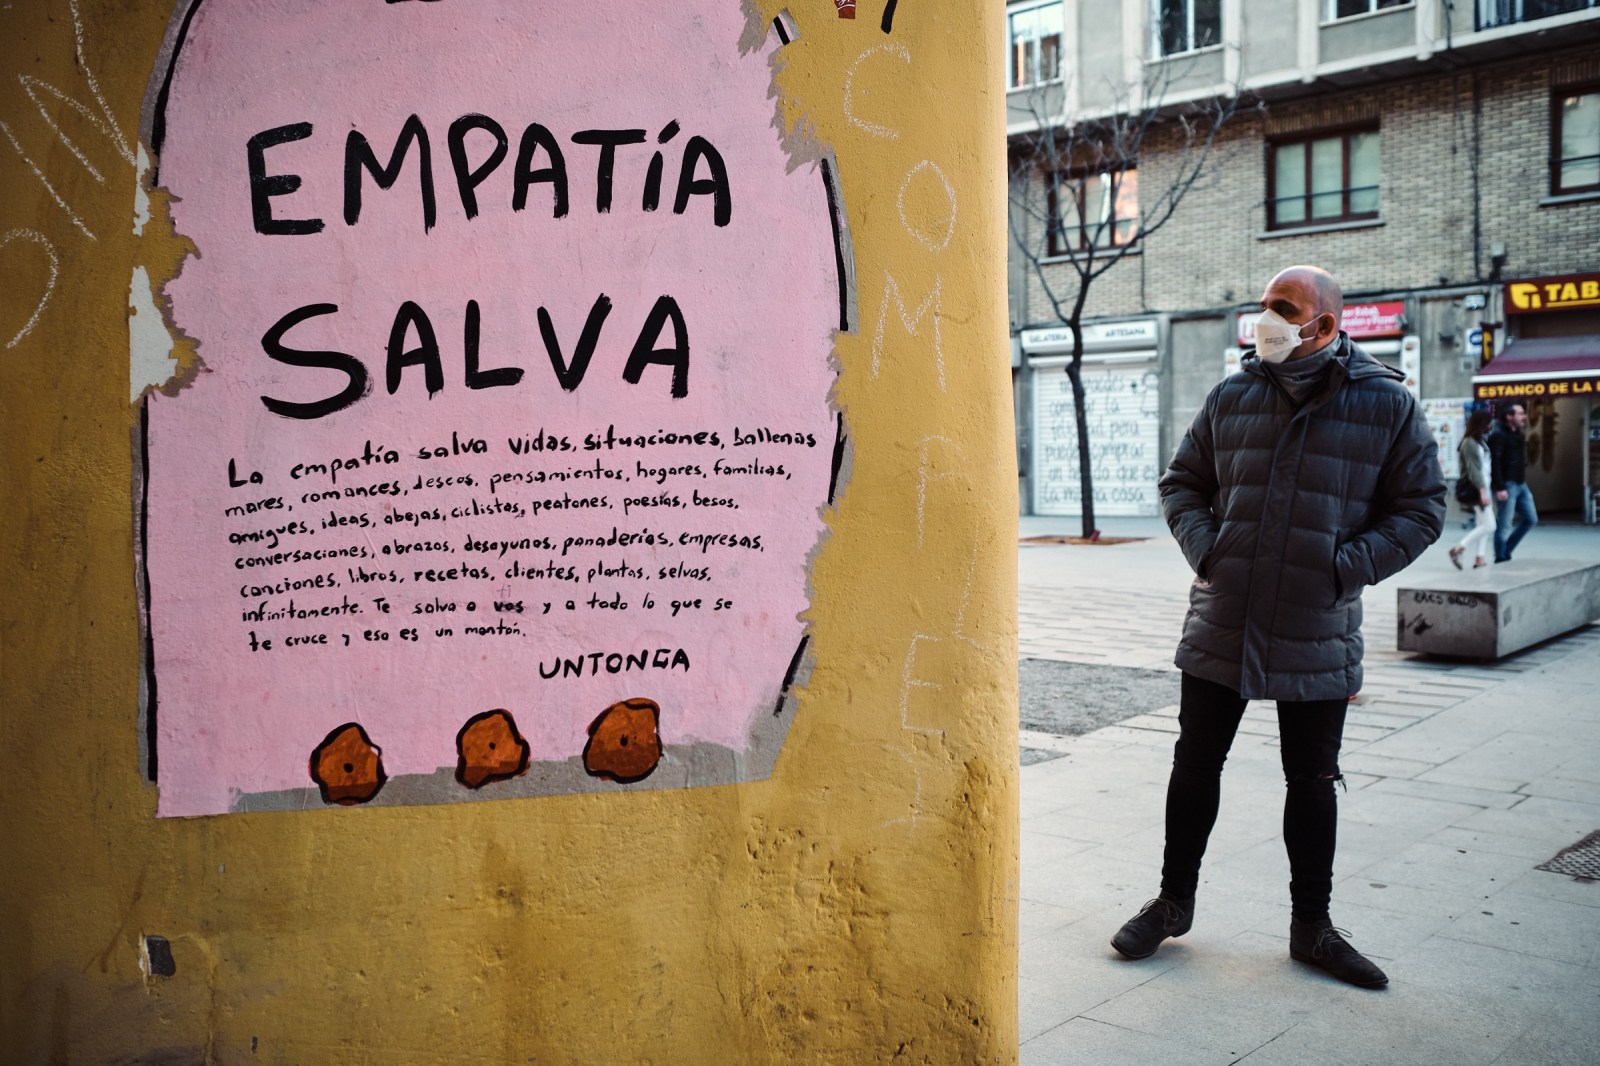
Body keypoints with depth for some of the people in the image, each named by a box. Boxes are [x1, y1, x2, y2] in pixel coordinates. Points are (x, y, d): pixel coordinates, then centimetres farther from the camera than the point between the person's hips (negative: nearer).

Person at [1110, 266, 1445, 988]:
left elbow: (1420, 510, 0)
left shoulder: (1387, 405, -3)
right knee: (1195, 766, 11)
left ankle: (1311, 925, 27)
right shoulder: (1232, 398, 3)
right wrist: (1204, 549, -5)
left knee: (1313, 783, 11)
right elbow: (1181, 483, 12)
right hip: (1220, 627, 2)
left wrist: (1347, 568, -12)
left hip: (1318, 637, -1)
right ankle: (1173, 902, 28)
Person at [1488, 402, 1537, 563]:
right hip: (1507, 485, -9)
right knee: (1504, 525, -3)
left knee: (1530, 519, 10)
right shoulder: (1499, 435, -12)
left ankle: (1506, 551, 19)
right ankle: (1501, 558, 6)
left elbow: (1522, 461, 20)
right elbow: (1495, 462, -19)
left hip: (1521, 484, 9)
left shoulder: (1518, 434, 16)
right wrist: (1499, 488, -23)